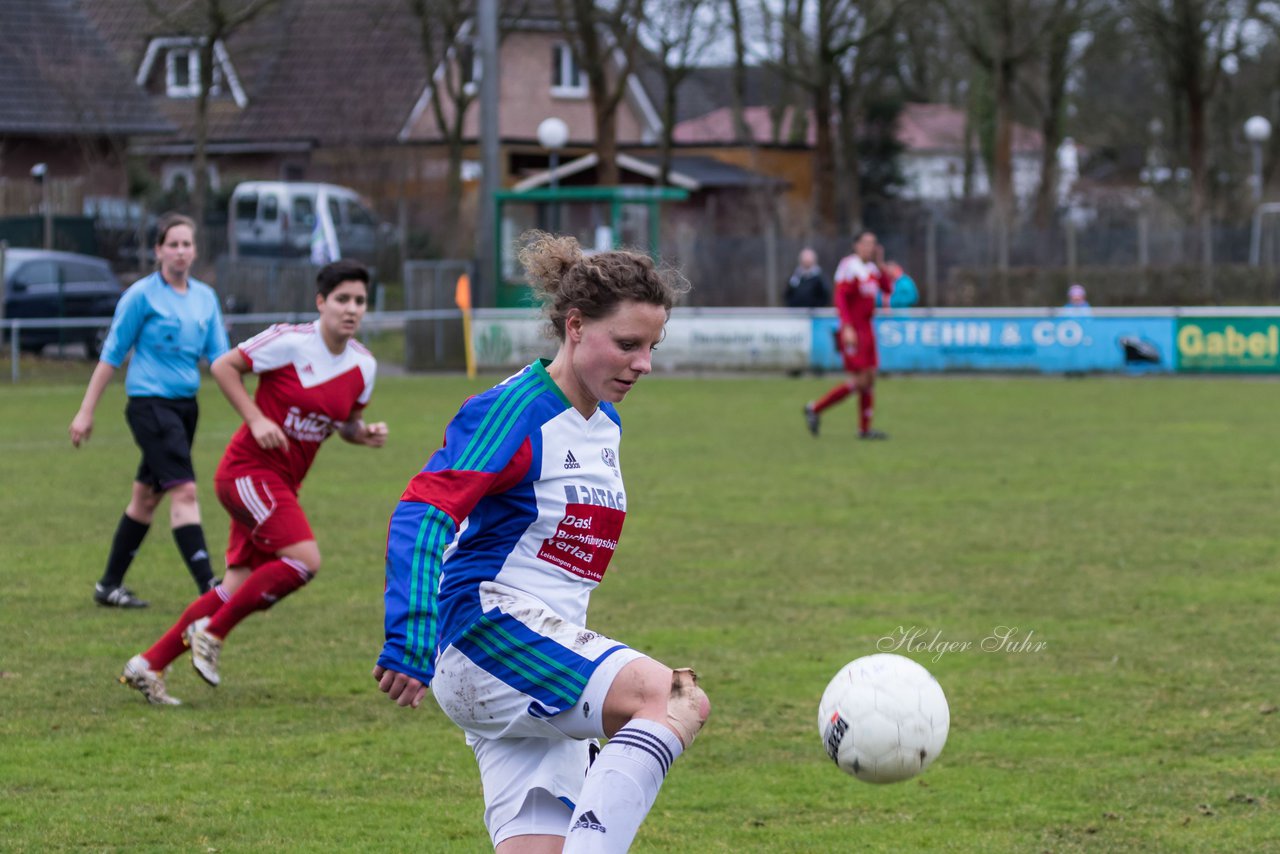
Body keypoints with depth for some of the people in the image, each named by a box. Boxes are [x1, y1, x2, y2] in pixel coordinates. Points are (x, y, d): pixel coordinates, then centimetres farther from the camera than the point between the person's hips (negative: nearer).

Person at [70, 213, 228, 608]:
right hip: (150, 404, -7)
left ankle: (109, 585, 23)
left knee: (147, 497, 13)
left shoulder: (205, 297, 9)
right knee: (184, 491, -17)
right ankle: (208, 588, -22)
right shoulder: (143, 295, -8)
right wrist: (86, 412, -4)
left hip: (185, 405, 7)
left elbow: (218, 356, 8)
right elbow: (111, 355, -4)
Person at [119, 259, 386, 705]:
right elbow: (224, 366, -7)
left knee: (239, 588, 4)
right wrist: (256, 420, -16)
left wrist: (366, 433, -2)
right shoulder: (291, 341, -14)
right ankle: (211, 632, -7)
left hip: (280, 485, 8)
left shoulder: (363, 365, 5)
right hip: (248, 471, -8)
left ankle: (148, 665, 12)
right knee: (305, 559, -22)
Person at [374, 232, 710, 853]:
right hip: (488, 633, -9)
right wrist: (411, 634, -35)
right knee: (676, 701, -29)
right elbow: (422, 513, -24)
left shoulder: (606, 425, 15)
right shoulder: (513, 411, -13)